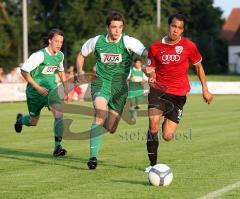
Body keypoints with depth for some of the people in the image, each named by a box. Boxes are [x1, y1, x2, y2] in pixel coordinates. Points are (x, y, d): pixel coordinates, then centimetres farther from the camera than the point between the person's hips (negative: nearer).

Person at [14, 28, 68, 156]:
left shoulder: (60, 55, 1)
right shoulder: (39, 55, -20)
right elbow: (24, 71, -19)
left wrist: (65, 86, 13)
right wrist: (37, 87, -20)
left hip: (51, 89, 4)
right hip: (35, 92, -4)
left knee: (59, 113, -21)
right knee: (33, 122, 13)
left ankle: (58, 147, -18)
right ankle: (20, 119, 51)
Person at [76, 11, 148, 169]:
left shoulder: (127, 41, -10)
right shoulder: (96, 41, -1)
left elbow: (145, 52, -28)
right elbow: (81, 54, 19)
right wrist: (80, 72, 4)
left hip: (120, 85, 0)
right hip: (101, 81, 0)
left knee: (111, 129, 4)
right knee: (100, 113, -28)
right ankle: (93, 156, -25)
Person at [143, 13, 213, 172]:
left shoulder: (189, 46, -2)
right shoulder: (155, 47, 0)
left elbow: (198, 66, 12)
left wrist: (205, 89, 11)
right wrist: (151, 77, -13)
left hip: (178, 94, 0)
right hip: (159, 89, 0)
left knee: (167, 137, -4)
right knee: (153, 125, -22)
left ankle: (168, 123, 35)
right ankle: (153, 164, -8)